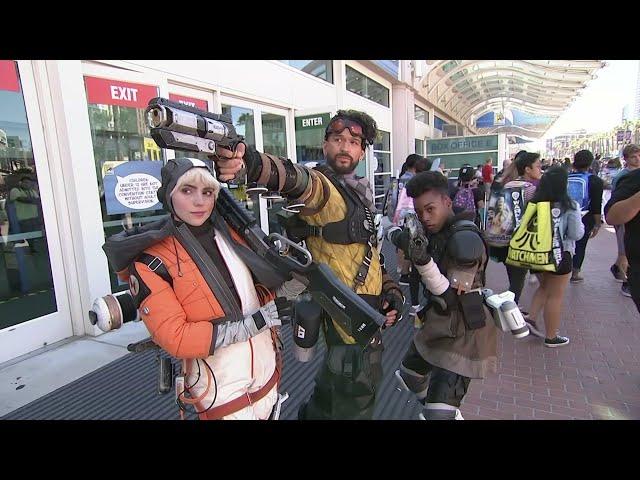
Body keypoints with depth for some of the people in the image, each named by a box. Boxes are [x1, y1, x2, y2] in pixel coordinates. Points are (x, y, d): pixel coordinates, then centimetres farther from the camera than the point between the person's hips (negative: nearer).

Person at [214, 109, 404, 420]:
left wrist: (391, 290, 8)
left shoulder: (359, 192, 12)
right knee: (354, 405, 7)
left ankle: (312, 413, 50)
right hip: (349, 322, -9)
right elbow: (294, 178, -40)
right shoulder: (321, 186, -15)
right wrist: (250, 162, -61)